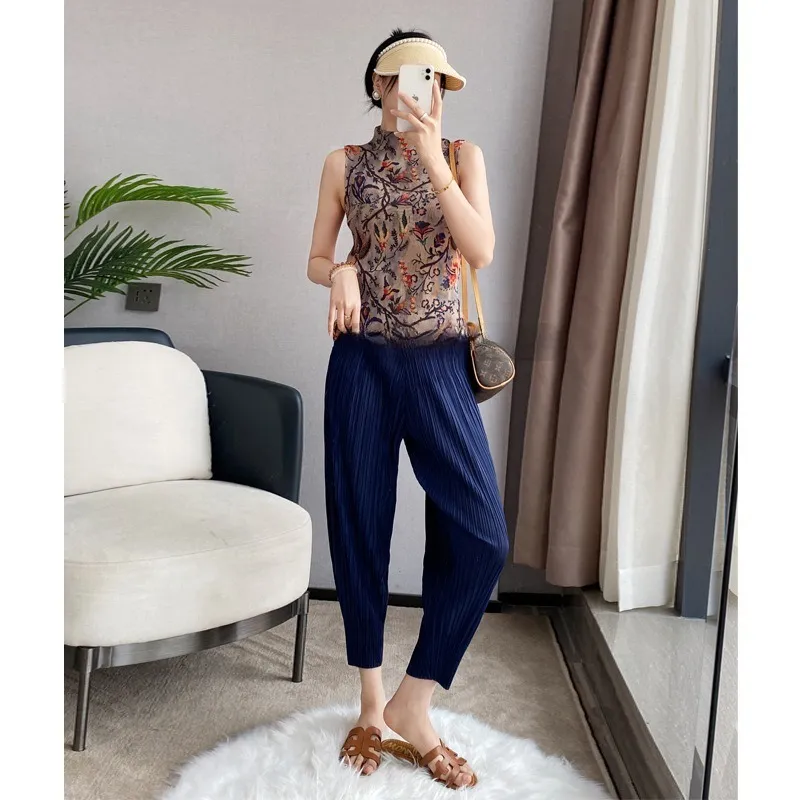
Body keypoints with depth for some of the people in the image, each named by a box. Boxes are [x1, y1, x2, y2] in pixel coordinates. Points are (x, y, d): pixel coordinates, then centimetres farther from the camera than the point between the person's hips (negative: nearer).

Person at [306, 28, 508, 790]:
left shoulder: (463, 155, 5)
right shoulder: (345, 163, 6)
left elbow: (481, 251, -9)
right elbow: (316, 259, 10)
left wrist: (433, 162, -17)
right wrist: (340, 274, -13)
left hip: (440, 364, 0)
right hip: (363, 362, 0)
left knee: (481, 539, -9)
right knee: (359, 532, 4)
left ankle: (413, 704, 8)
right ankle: (372, 703, 22)